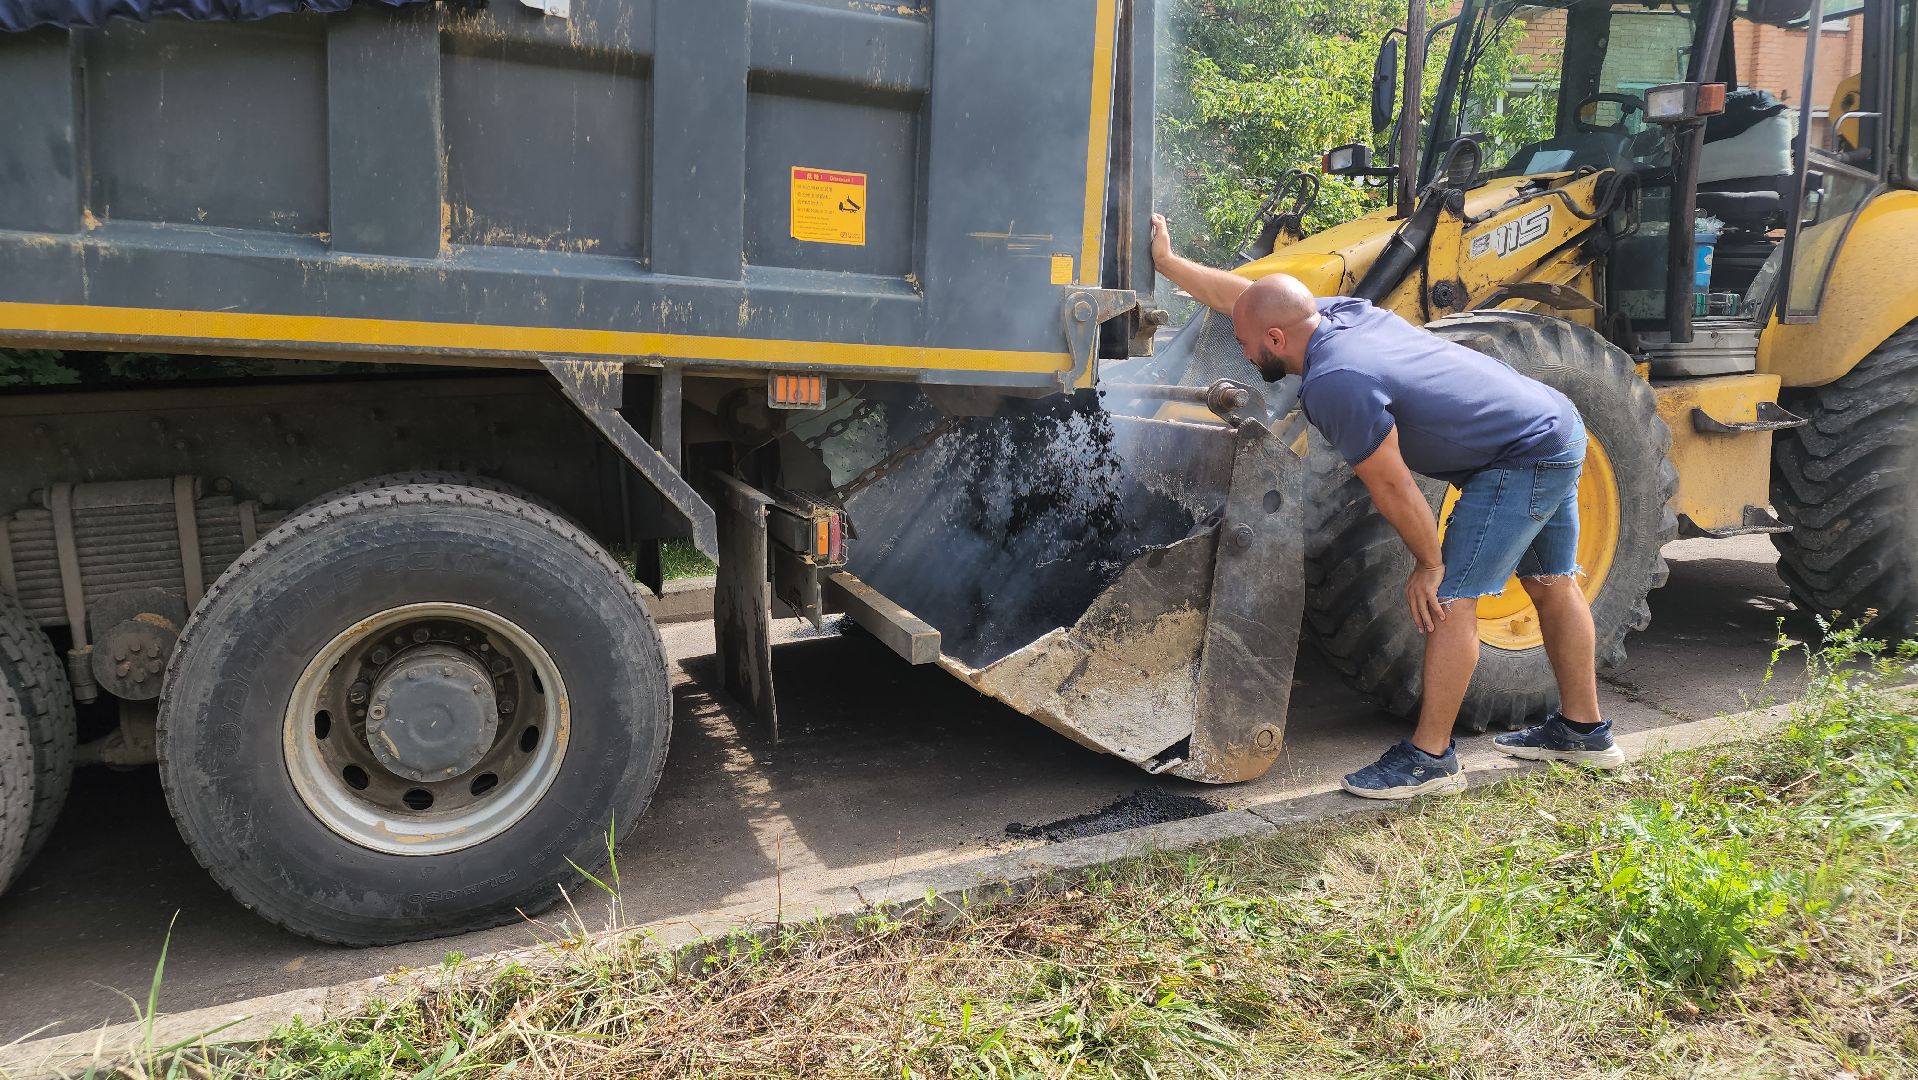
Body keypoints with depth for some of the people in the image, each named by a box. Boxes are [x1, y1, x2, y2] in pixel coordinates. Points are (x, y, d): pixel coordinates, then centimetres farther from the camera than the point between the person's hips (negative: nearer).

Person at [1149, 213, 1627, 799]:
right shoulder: (1338, 311, -2)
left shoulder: (1334, 384, -28)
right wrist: (1168, 262, 20)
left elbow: (1393, 487, -22)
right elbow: (1243, 294, 13)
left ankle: (1430, 758, -1)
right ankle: (1583, 730, 35)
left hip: (1523, 460, -10)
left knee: (1449, 600, -9)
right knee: (1552, 583, 20)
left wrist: (1429, 563, -10)